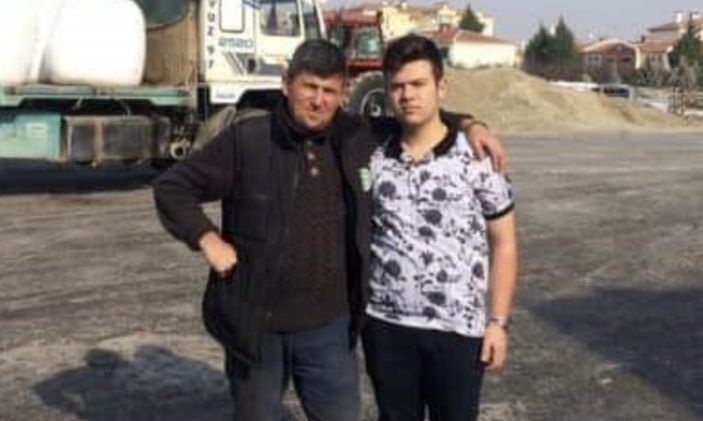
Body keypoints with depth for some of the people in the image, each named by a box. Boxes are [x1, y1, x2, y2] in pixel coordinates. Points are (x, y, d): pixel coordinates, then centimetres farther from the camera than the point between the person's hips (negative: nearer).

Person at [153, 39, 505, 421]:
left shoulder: (358, 139, 1)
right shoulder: (245, 140, -9)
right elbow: (172, 188, -2)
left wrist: (467, 126, 1)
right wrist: (208, 240, -12)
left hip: (329, 327, 3)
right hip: (255, 326, -2)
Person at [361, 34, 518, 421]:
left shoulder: (477, 158, -6)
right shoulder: (372, 160, 2)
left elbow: (503, 245, -2)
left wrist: (497, 322, -5)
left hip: (458, 329, -2)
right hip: (385, 325, 3)